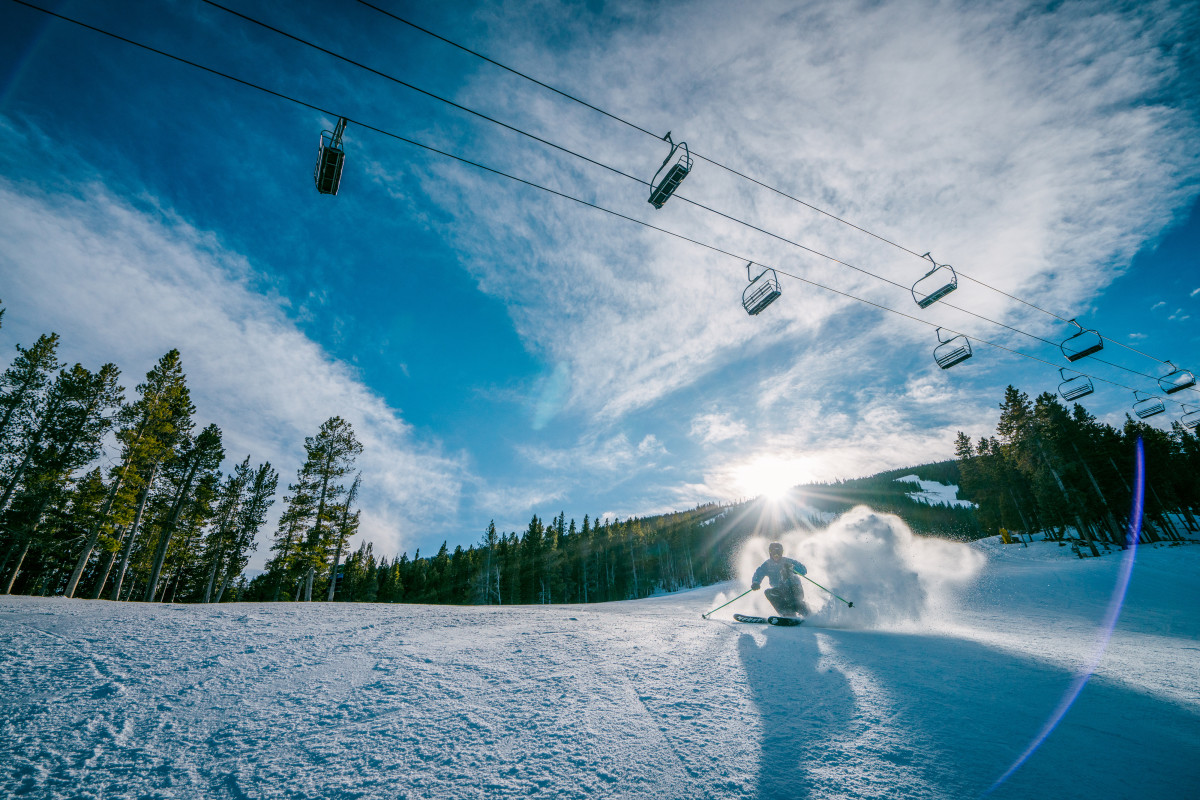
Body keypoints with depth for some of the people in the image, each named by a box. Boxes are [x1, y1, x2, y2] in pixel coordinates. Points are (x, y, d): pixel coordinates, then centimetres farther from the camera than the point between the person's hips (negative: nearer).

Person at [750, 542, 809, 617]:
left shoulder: (788, 562, -4)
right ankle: (788, 614, -28)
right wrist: (755, 583, -33)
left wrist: (792, 568, -29)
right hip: (780, 590, 3)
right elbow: (758, 573, -11)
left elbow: (804, 570, -10)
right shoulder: (767, 565, 1)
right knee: (768, 592, -24)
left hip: (795, 588, -3)